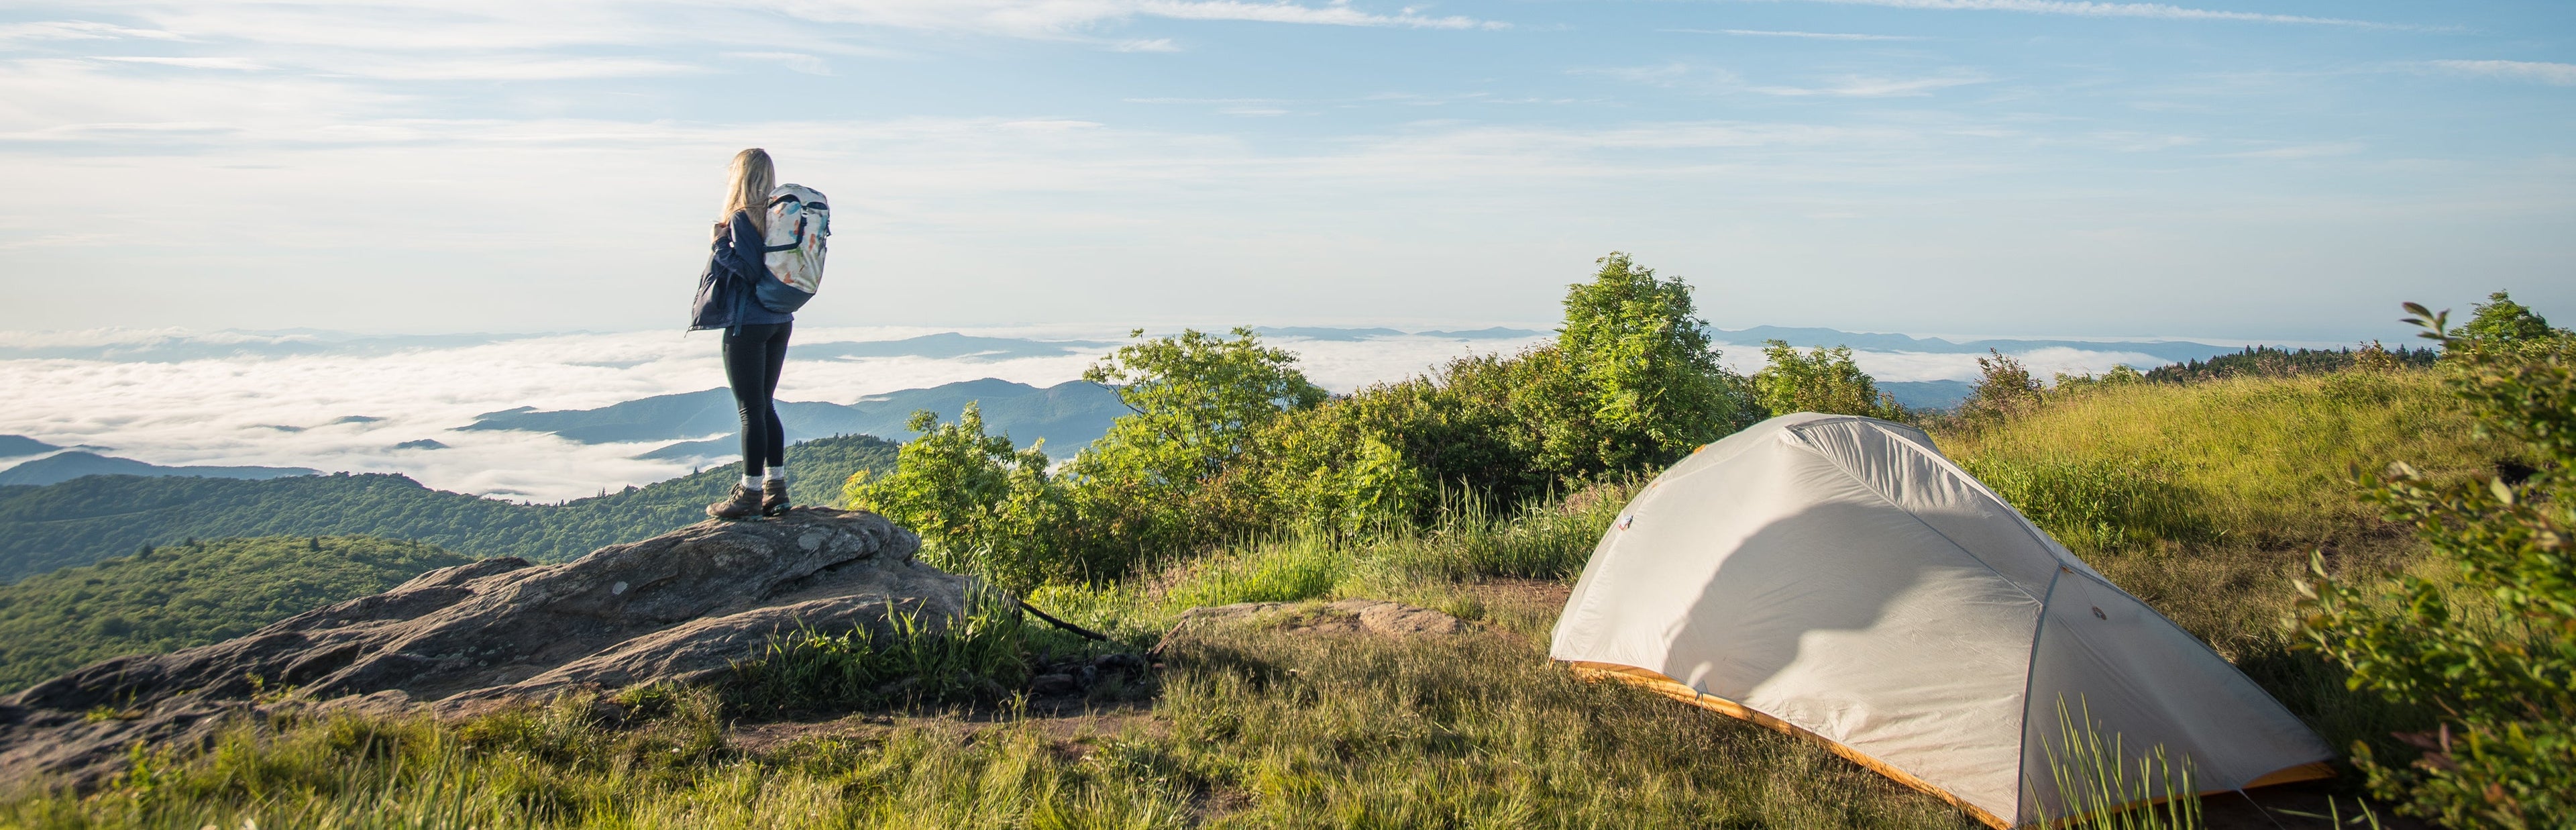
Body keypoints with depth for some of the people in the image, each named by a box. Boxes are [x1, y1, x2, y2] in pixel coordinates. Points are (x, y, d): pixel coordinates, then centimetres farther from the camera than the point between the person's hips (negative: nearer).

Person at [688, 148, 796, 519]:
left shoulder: (741, 217, -13)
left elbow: (750, 269, -21)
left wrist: (721, 244, -9)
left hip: (748, 324, -7)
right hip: (781, 321, 8)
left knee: (751, 409, -3)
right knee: (765, 406, 14)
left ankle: (750, 494, 3)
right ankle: (776, 489, 17)